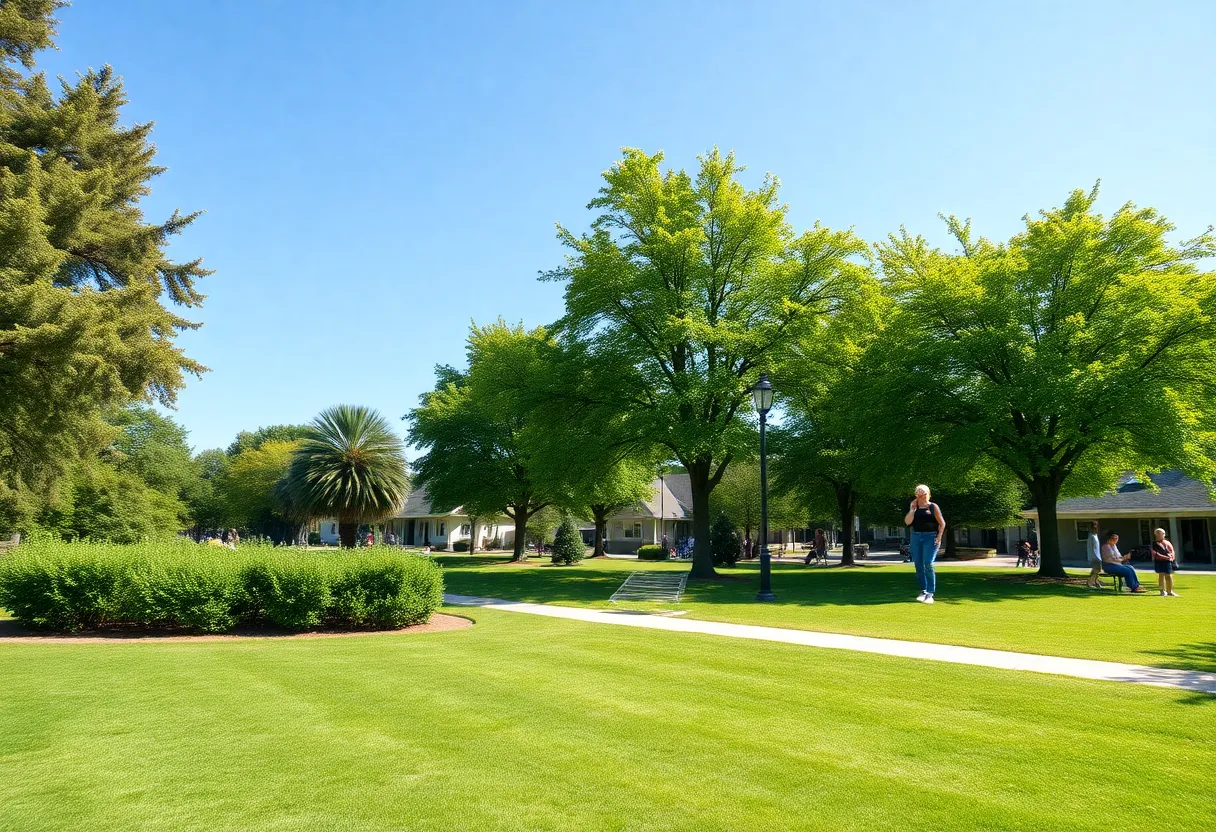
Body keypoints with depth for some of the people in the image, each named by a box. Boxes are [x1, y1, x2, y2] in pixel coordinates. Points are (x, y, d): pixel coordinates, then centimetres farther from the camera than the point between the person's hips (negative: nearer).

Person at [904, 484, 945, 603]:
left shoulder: (933, 507, 1)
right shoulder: (914, 508, 11)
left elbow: (942, 523, 0)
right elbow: (907, 522, -1)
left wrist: (939, 537, -9)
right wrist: (912, 509, -4)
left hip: (930, 537, -4)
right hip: (916, 537, 4)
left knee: (928, 564, -15)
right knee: (918, 565, 4)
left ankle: (930, 593, -9)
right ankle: (923, 591, 16)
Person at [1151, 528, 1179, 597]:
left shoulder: (1167, 543, 14)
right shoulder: (1155, 543, -1)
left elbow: (1172, 551, 11)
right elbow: (1156, 553, -10)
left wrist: (1171, 556, -9)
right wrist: (1165, 557, -19)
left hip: (1168, 561, 4)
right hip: (1159, 561, -4)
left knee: (1169, 576, 6)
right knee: (1161, 575, -4)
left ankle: (1170, 591, 16)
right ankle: (1163, 591, 2)